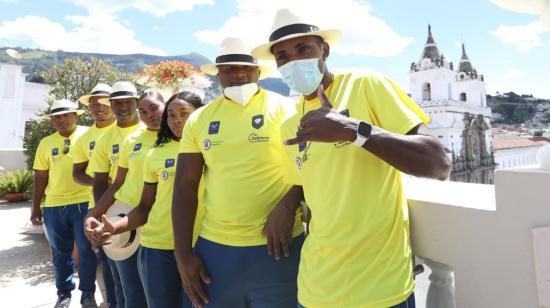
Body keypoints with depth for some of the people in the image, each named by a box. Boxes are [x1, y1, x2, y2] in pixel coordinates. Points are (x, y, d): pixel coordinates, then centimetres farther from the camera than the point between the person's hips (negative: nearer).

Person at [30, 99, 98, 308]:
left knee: (86, 250, 4)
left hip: (85, 203, -3)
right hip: (54, 205, 3)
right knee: (60, 252, 13)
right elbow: (40, 177, 11)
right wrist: (35, 208, 10)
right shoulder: (46, 143, 9)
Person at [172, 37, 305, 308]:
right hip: (214, 247, 3)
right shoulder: (199, 119, 5)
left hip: (275, 247, -2)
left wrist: (287, 206, -19)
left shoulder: (284, 108, -3)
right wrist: (183, 255, 2)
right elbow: (185, 188, 5)